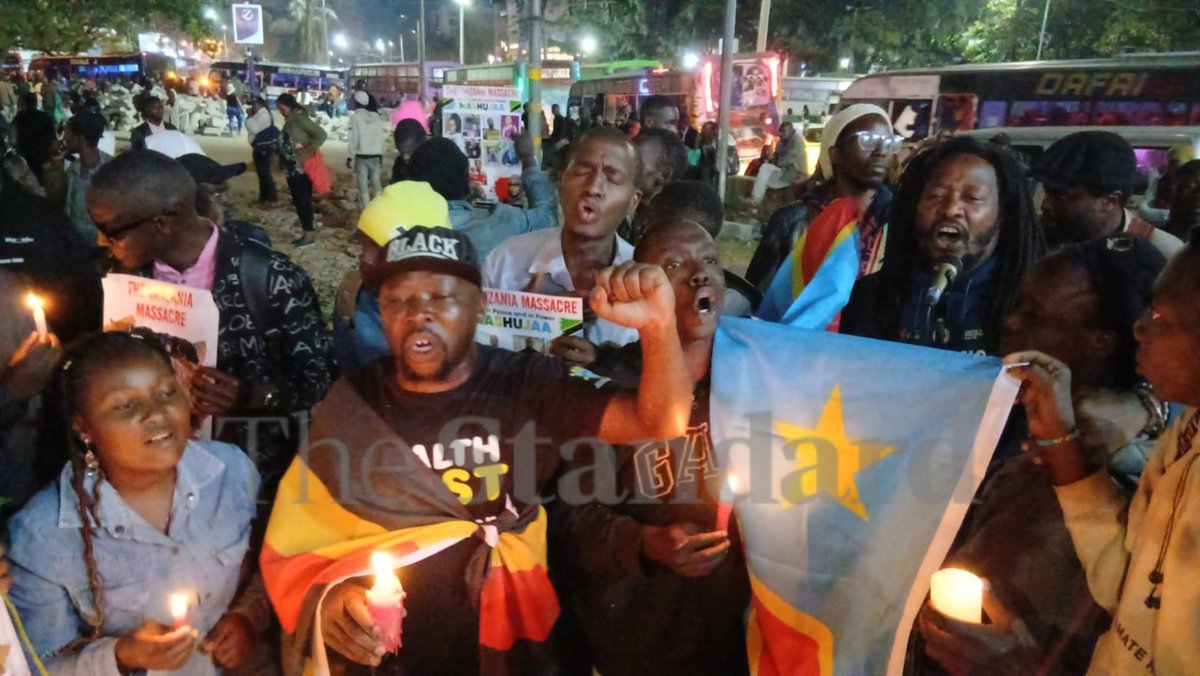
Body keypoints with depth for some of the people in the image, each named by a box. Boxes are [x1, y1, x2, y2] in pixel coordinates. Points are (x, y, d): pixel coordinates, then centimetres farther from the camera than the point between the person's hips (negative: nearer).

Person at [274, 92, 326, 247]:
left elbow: (321, 134, -20)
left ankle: (310, 234, 2)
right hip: (291, 169, 9)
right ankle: (305, 233, 20)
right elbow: (285, 143, 17)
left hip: (301, 169, -9)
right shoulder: (289, 121, 15)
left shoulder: (300, 119, -11)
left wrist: (308, 152, -20)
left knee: (304, 200, -5)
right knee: (297, 201, 12)